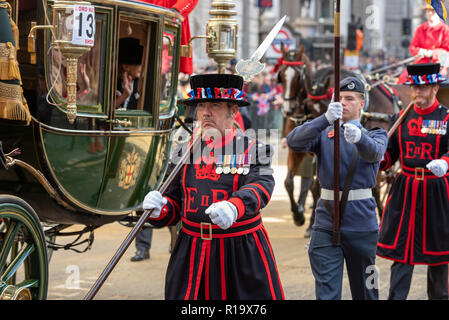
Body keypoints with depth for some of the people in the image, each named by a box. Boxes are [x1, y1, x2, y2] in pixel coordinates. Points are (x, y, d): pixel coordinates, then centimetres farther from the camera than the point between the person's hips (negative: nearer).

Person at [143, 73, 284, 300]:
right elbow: (174, 204, 12)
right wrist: (159, 209, -12)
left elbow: (260, 187, -19)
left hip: (243, 255, -3)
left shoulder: (254, 150, 0)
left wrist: (234, 207, -40)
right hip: (192, 256, 3)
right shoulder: (185, 153, 11)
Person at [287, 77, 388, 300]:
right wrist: (326, 119, -30)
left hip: (361, 221, 0)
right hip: (326, 222, 0)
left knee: (364, 290, 12)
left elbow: (374, 152, -20)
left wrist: (359, 137, -44)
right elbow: (294, 142, -14)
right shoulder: (323, 133, 8)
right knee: (326, 292, -7)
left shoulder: (375, 134, 5)